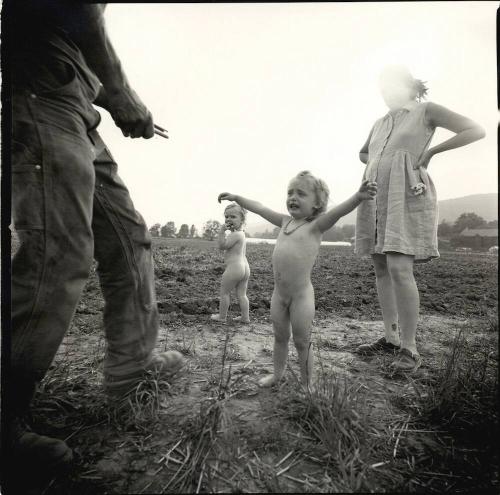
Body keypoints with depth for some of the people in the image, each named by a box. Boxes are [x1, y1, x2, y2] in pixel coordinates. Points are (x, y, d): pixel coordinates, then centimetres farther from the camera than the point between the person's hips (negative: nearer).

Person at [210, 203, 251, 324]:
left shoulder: (235, 234, -15)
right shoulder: (242, 234, 15)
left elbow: (222, 246, -18)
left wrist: (221, 231, -19)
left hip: (234, 268, -9)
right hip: (245, 268, 9)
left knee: (224, 292, 7)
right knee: (241, 294, 14)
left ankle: (222, 316, 18)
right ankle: (245, 317, 19)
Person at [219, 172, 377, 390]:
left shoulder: (315, 225, -9)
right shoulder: (285, 221, 8)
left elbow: (337, 211, -28)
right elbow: (259, 208, 17)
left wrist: (358, 197, -45)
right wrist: (236, 197, 23)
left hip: (301, 295, -6)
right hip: (279, 293, 6)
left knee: (302, 342, 9)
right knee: (280, 337, 22)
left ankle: (308, 384, 27)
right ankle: (277, 373, 41)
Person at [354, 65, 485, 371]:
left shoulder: (426, 110, 5)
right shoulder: (379, 123, 21)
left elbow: (476, 131, -2)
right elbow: (363, 154, 36)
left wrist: (430, 152, -1)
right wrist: (380, 165, 17)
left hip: (406, 198, -6)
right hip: (376, 199, 7)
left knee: (399, 269, -17)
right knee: (382, 269, 4)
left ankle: (409, 348, -7)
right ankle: (391, 338, 14)